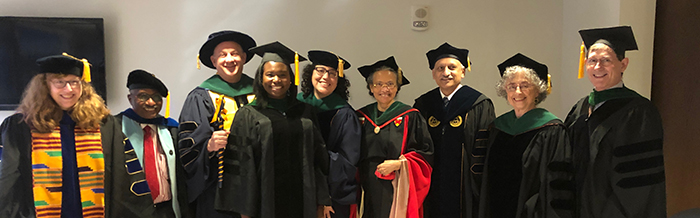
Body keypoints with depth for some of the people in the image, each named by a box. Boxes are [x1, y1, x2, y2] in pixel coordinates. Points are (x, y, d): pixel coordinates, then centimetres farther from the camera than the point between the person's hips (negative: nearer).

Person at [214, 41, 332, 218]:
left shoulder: (305, 112, 9)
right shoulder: (247, 115, -1)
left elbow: (319, 157, 9)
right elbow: (240, 165, -3)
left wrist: (321, 202, 5)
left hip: (302, 202, 3)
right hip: (265, 202, -3)